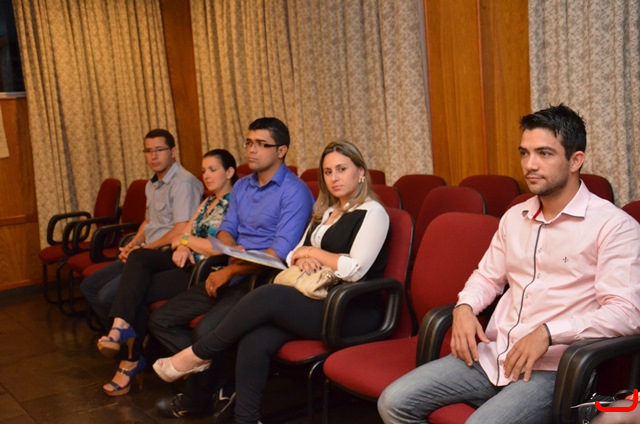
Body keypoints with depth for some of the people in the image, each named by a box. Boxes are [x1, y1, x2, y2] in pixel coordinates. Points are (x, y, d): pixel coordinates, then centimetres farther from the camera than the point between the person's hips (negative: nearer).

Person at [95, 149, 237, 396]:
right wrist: (181, 248, -8)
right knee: (138, 257, -17)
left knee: (140, 290, -15)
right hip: (187, 263, 8)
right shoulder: (207, 203, 23)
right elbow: (185, 231, 16)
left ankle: (132, 360, 1)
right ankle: (122, 325, -24)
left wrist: (187, 240, -5)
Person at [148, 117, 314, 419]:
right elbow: (226, 230, 15)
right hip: (232, 276, 9)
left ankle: (196, 399, 0)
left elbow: (280, 253, -18)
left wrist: (230, 271, -17)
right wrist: (233, 250, -9)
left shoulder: (294, 192, -10)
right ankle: (219, 386, 1)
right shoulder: (241, 186, 16)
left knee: (205, 330, -29)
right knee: (160, 320, 1)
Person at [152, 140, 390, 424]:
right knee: (254, 342, -23)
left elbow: (354, 270, -16)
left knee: (268, 296, -27)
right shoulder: (325, 212, 21)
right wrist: (302, 260, -4)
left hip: (354, 313, -7)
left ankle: (198, 355, -9)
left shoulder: (372, 213, -4)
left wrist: (312, 252, -4)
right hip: (317, 301, 7)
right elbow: (293, 255, 19)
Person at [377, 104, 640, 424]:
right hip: (492, 356, 7)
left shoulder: (614, 225, -7)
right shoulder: (514, 217, 16)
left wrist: (548, 333, -25)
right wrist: (464, 307, 2)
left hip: (552, 368, -6)